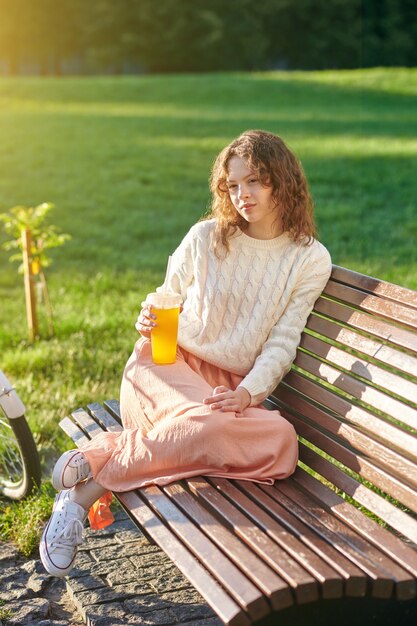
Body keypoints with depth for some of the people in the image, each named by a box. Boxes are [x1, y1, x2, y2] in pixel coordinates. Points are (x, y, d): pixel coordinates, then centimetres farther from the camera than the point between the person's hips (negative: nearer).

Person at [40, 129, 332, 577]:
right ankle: (85, 489, -20)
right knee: (210, 425, -37)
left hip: (233, 385, 3)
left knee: (282, 444, -32)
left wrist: (249, 393, -19)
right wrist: (148, 322, -10)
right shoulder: (205, 238, 2)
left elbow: (282, 343, -2)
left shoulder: (311, 260, 3)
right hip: (168, 363, -2)